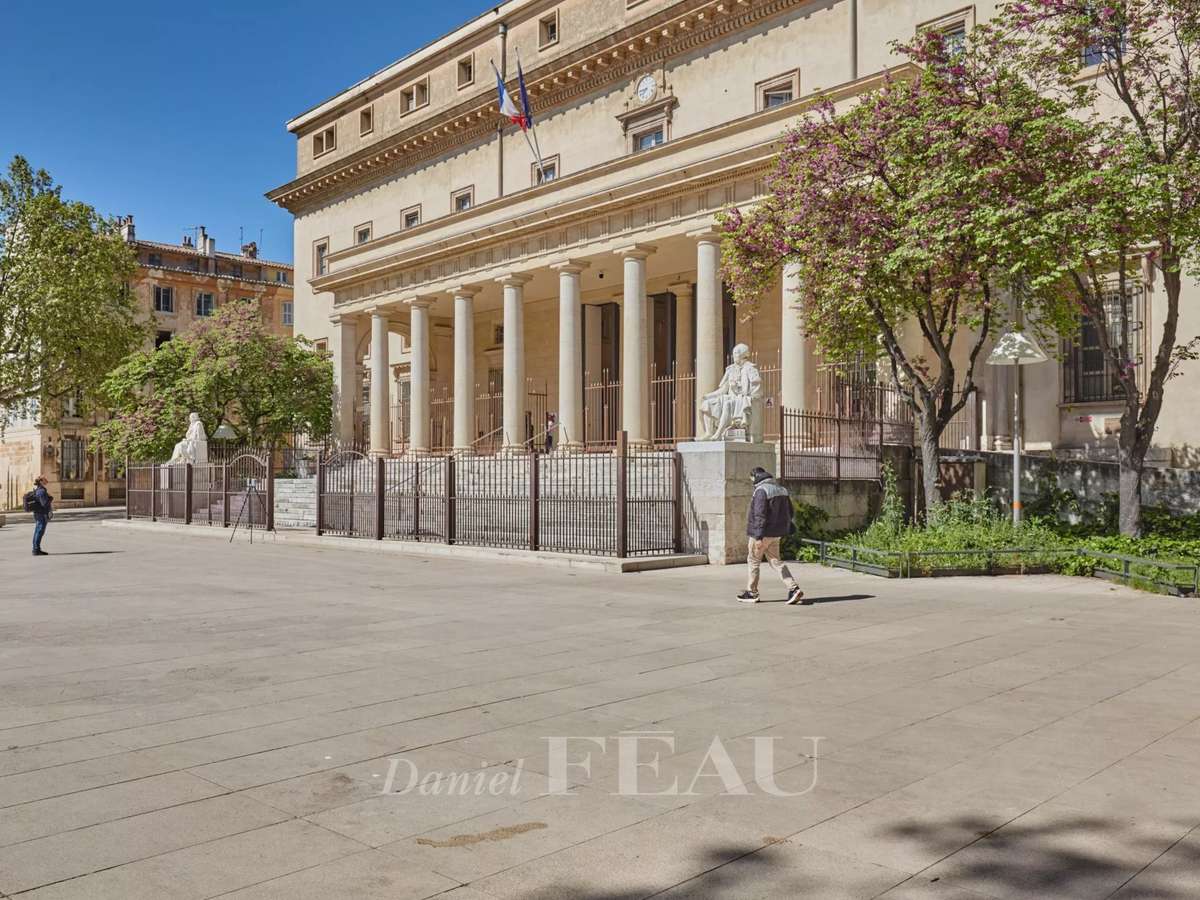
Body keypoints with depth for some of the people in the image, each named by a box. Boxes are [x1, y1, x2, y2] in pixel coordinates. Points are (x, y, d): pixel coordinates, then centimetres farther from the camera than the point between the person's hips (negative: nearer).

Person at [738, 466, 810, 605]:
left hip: (764, 533, -8)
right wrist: (784, 529, 22)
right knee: (775, 561, 12)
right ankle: (794, 588, -1)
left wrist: (758, 536, -22)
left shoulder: (761, 491, -17)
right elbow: (789, 511, 17)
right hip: (776, 534, 8)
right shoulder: (781, 489, 12)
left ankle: (751, 593, 14)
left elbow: (760, 515, -22)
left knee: (753, 561, 6)